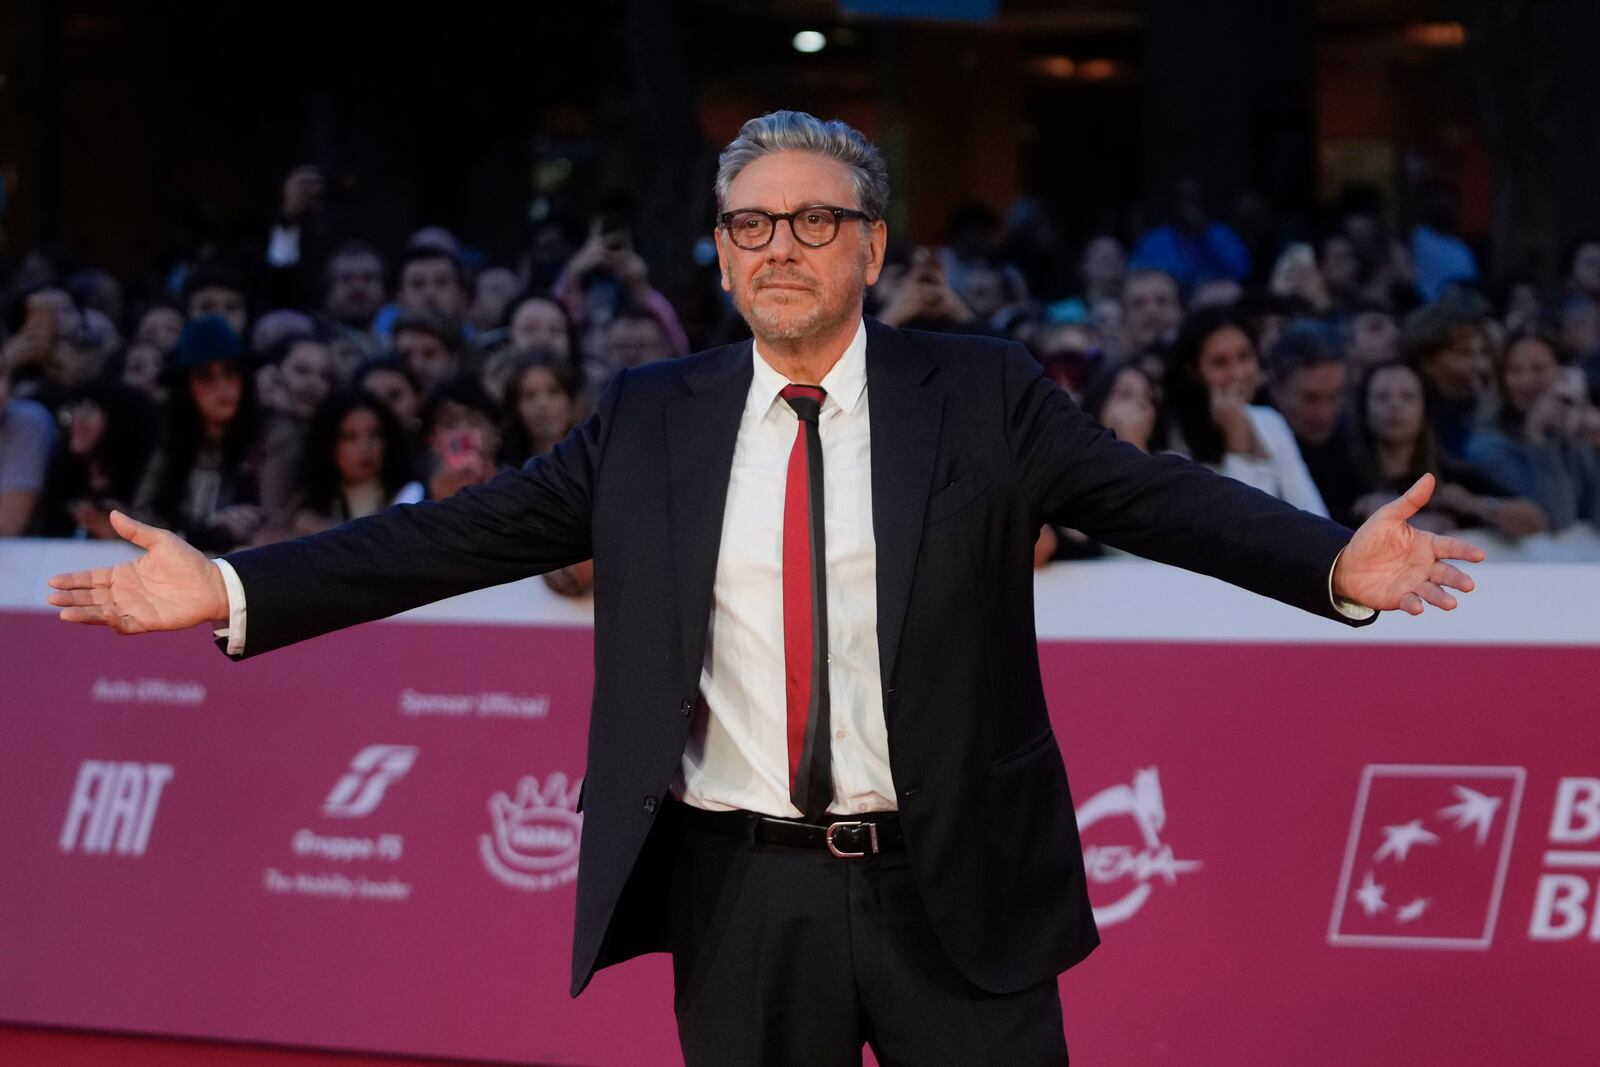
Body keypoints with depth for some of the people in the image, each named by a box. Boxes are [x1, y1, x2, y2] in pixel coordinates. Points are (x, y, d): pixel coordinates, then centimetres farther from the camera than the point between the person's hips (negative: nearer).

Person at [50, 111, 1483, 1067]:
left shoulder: (983, 398, 1)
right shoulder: (652, 422, 6)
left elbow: (1161, 497, -7)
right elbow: (463, 534, 4)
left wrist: (1335, 564, -24)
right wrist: (235, 591, -4)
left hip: (953, 889, -2)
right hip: (741, 898, 2)